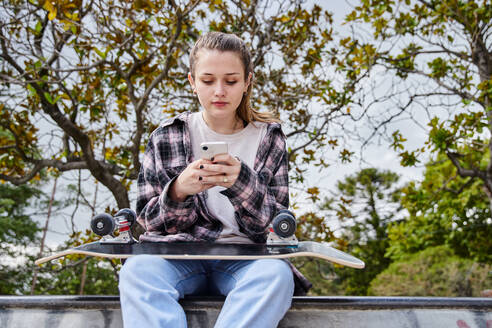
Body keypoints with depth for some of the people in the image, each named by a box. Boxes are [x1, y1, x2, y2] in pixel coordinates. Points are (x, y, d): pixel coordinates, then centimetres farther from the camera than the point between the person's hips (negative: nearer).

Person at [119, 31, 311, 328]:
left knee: (277, 272, -33)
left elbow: (276, 225, 1)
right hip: (180, 256, 1)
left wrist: (242, 183, -19)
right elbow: (149, 220, 6)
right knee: (137, 269, -31)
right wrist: (178, 192, -17)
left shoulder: (268, 138, 7)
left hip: (244, 259, 0)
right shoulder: (166, 137, 7)